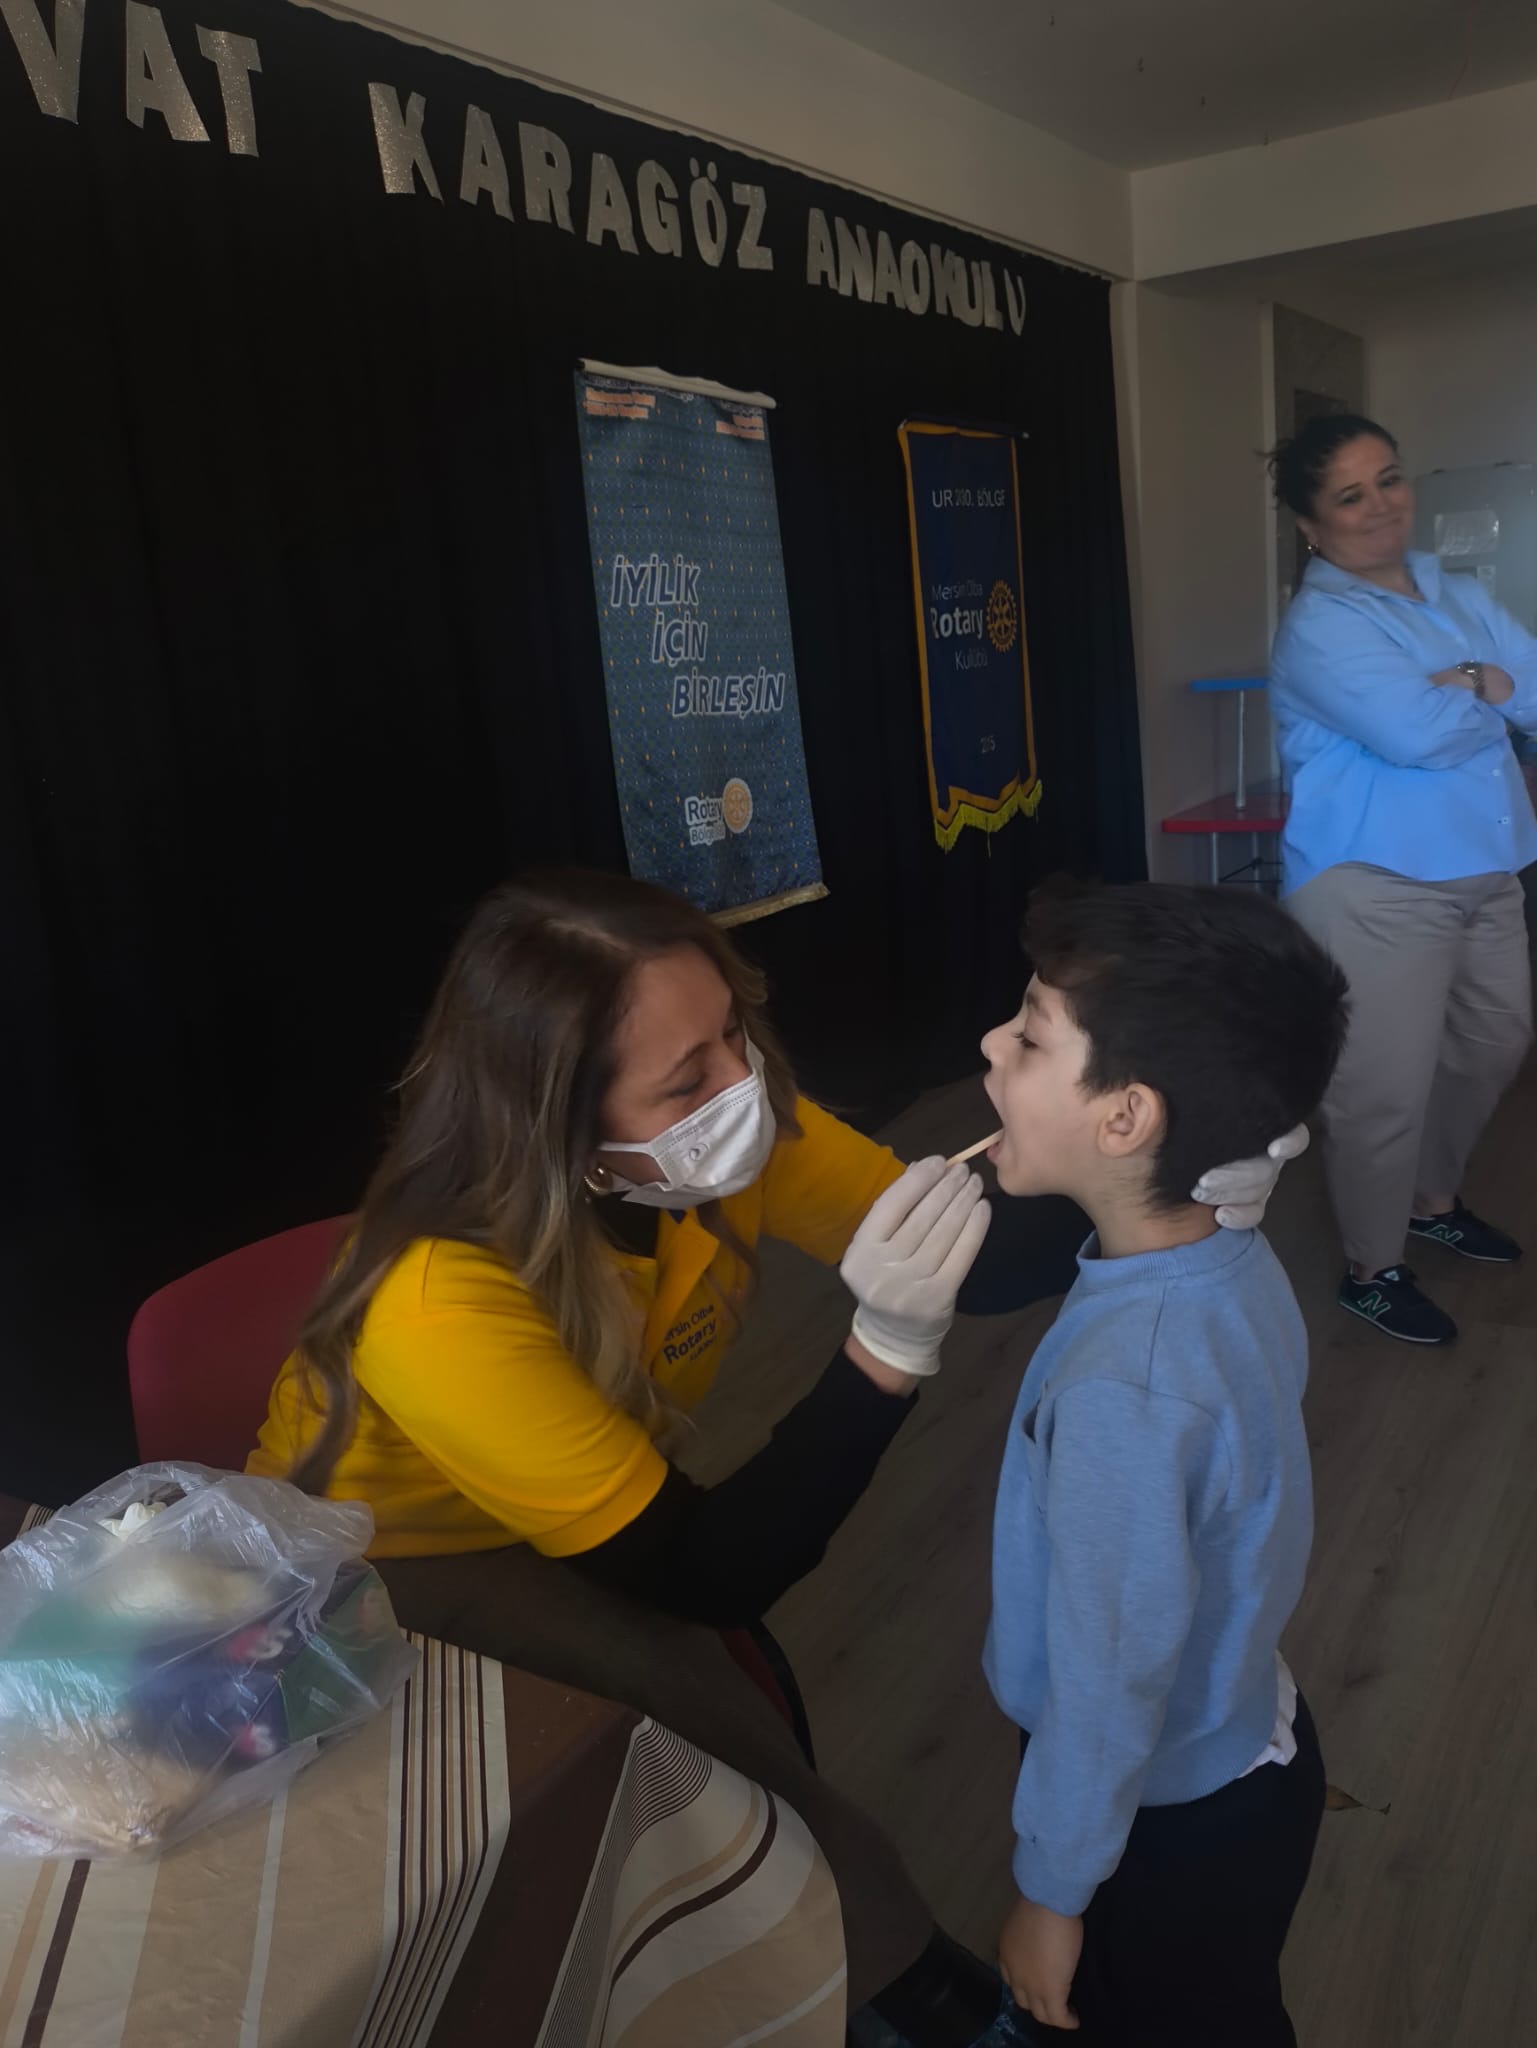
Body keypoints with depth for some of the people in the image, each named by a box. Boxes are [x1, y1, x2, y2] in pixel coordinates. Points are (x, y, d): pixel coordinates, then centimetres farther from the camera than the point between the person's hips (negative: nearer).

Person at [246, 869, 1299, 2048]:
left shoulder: (728, 1135, -23)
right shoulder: (445, 1300, -38)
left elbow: (974, 1263, -18)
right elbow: (709, 1578, -32)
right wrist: (892, 1348, -44)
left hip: (584, 1521, 5)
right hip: (380, 1580, -5)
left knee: (754, 1712, -9)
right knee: (708, 1725, -19)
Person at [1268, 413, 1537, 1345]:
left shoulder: (1460, 595, 12)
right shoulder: (1320, 624, -13)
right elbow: (1416, 732, -25)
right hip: (1377, 887, -8)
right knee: (1386, 1087, -3)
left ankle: (1433, 1201, 45)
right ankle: (1373, 1269, 18)